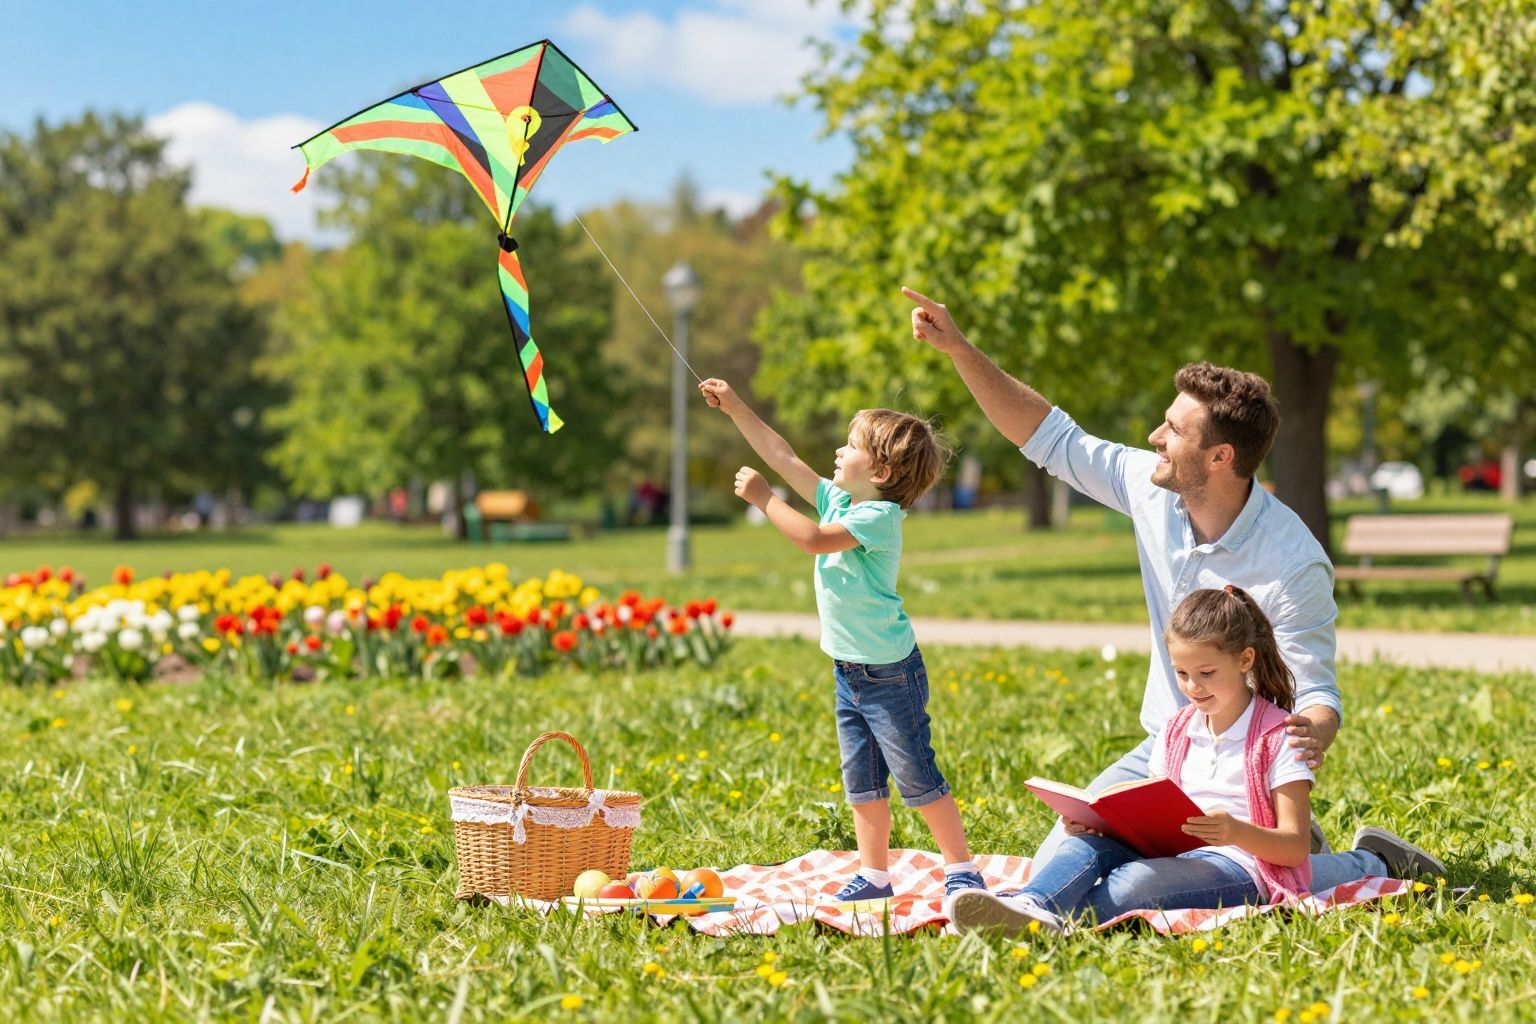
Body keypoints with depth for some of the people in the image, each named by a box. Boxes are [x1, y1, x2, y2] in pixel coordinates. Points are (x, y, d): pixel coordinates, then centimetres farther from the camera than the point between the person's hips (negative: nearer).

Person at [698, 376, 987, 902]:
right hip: (849, 673, 9)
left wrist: (763, 499, -19)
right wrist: (736, 409, 10)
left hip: (890, 672, -9)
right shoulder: (838, 500, 8)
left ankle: (961, 869, 7)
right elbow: (784, 458, 12)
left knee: (917, 778, -3)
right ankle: (874, 874, 19)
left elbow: (814, 540, -27)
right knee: (862, 783, 12)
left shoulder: (880, 516, -17)